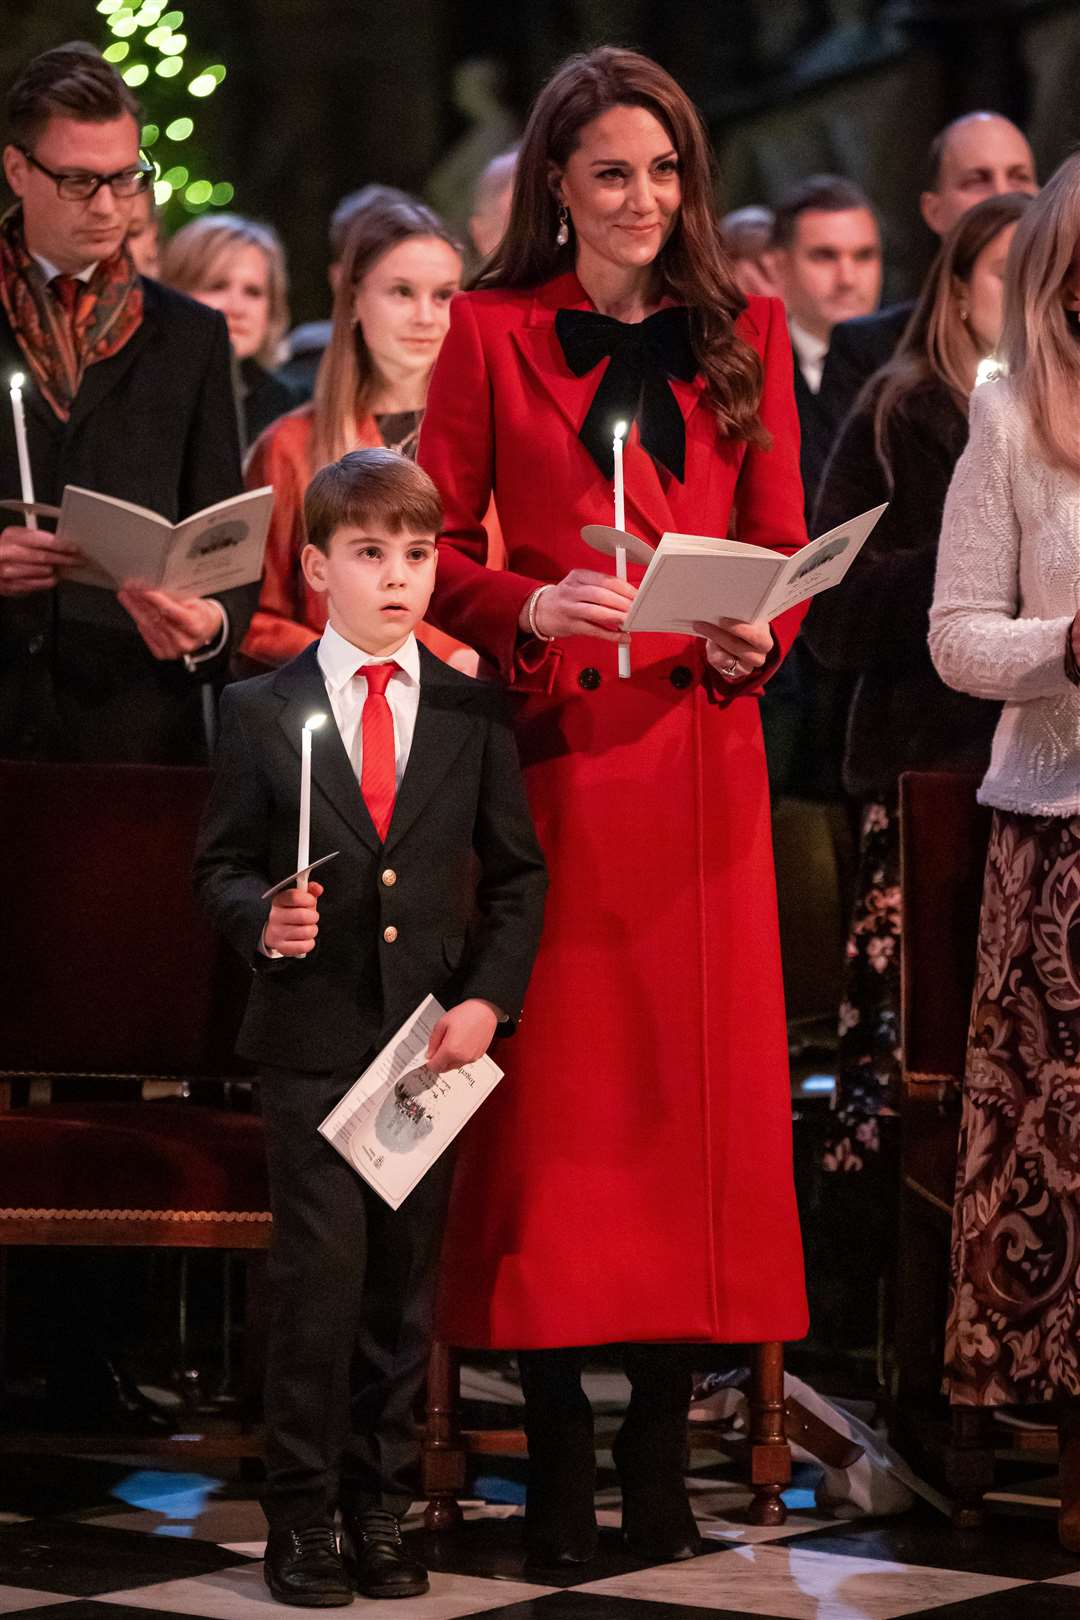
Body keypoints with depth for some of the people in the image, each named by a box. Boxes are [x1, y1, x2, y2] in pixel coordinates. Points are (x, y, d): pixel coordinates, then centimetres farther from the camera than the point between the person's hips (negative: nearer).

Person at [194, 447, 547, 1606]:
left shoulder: (471, 713, 7)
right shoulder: (260, 712, 3)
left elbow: (516, 873, 8)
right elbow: (220, 864, 5)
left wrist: (488, 999, -4)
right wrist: (263, 919, -16)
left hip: (434, 1038, 2)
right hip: (312, 1041, -2)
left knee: (405, 1282, 5)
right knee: (322, 1270, -8)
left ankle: (378, 1511, 15)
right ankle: (300, 1519, 2)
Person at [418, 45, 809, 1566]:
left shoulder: (745, 336, 12)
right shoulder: (493, 333, 5)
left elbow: (783, 544, 12)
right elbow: (438, 546, 3)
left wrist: (755, 637, -9)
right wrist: (531, 610, -16)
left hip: (702, 748, 2)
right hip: (552, 754, -2)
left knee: (699, 1087, 1)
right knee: (554, 1088, -2)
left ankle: (662, 1451, 9)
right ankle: (557, 1452, 5)